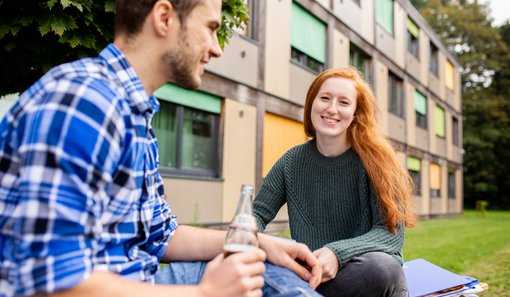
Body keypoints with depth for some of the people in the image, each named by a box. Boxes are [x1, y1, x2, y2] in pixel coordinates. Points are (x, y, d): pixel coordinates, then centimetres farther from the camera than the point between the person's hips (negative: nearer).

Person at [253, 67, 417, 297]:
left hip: (366, 276, 0)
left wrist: (338, 253, -30)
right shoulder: (292, 162, 2)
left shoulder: (373, 158, -8)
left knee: (379, 266, -35)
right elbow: (258, 212, 1)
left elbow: (392, 231, -13)